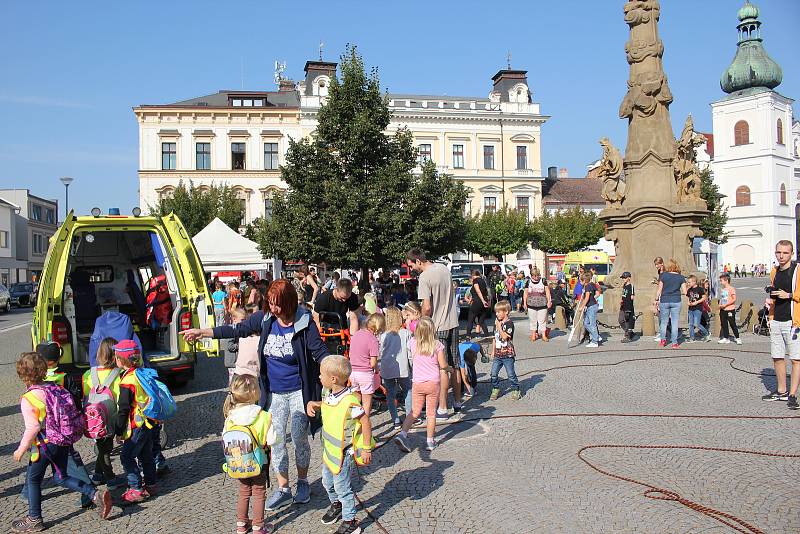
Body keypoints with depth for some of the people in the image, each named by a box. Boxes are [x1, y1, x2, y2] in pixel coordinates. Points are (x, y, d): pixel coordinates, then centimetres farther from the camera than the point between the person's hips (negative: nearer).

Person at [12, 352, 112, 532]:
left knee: (33, 479, 14)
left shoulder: (28, 399, -17)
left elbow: (32, 428, -20)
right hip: (64, 441, 7)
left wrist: (21, 448, -9)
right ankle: (96, 495, 9)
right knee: (61, 477, 20)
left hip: (45, 445, -7)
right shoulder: (54, 388, 3)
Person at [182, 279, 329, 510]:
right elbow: (237, 330, 6)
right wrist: (202, 332, 5)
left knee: (299, 439, 7)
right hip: (274, 393, 4)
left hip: (299, 391, -4)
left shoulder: (304, 323, -16)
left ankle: (303, 482, 29)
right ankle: (283, 489, 21)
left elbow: (320, 351, -17)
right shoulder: (264, 319, -4)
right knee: (276, 441, 8)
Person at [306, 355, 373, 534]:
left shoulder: (349, 402, -29)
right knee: (327, 482, 25)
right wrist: (312, 404, -1)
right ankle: (336, 505, 51)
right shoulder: (331, 396, -3)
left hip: (343, 453, -9)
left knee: (342, 488, 5)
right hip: (329, 450, 9)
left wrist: (366, 449, -18)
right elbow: (324, 405, 21)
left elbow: (365, 422, -23)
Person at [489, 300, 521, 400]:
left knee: (511, 374, 2)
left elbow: (505, 337, -22)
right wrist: (493, 351, 18)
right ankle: (495, 389, 16)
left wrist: (499, 326, -20)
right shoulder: (497, 323, 12)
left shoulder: (509, 323, -11)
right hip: (497, 354, 6)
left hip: (507, 354, -6)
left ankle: (516, 390, 16)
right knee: (493, 374, 2)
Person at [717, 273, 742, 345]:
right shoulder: (722, 289, 13)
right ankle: (726, 338, 17)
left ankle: (737, 338, 6)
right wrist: (720, 305, 4)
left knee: (732, 324, -3)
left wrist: (725, 305, -19)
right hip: (723, 310, 7)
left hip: (730, 309, -7)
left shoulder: (731, 289, -9)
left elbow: (734, 299, -14)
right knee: (723, 324, 9)